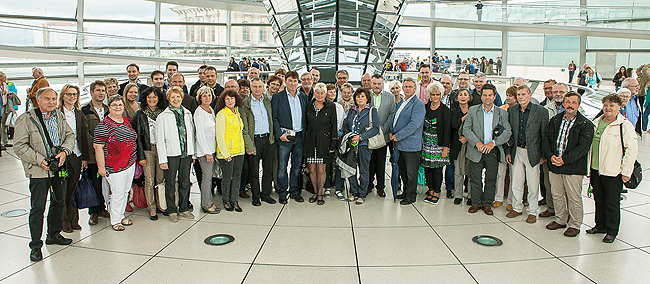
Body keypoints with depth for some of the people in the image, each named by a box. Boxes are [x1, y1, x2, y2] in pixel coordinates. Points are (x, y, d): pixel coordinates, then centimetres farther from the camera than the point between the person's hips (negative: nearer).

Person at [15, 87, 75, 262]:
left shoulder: (59, 116, 8)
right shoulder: (26, 119, -8)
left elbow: (70, 135, 10)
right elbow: (19, 147, -10)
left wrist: (65, 151, -10)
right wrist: (40, 160, -19)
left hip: (59, 168, 6)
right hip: (39, 171, -6)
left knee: (59, 202, 17)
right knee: (38, 208, -3)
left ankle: (54, 234, 35)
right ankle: (35, 245, 8)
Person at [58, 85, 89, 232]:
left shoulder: (79, 114, 9)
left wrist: (84, 157, 6)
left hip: (76, 156, 4)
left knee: (73, 189, 9)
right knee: (62, 191, 2)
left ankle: (73, 220, 19)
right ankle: (64, 222, 14)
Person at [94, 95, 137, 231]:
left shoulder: (126, 120, 10)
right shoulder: (103, 125, -11)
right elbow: (98, 147, -13)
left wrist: (135, 158, 18)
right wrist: (101, 167, -16)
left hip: (130, 163, 7)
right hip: (115, 166, -7)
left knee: (126, 191, 14)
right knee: (118, 193, -2)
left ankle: (121, 215, 30)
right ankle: (115, 221, 13)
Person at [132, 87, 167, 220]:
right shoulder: (140, 114, 0)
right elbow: (137, 136, -1)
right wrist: (141, 155, -6)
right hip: (148, 150, -2)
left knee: (160, 179, 6)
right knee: (149, 181, -1)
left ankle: (160, 205, 20)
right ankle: (151, 209, 8)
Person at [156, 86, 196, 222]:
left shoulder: (187, 114, 10)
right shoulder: (163, 116, -2)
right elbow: (160, 139, -5)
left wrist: (193, 153, 9)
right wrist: (162, 159, -10)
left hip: (186, 154, 4)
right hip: (171, 154, -3)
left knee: (185, 183, 10)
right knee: (170, 184, 5)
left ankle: (184, 208, 24)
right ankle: (172, 211, 18)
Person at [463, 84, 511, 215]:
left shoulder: (502, 113, 4)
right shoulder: (473, 110, 3)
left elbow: (507, 132, -1)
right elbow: (466, 129, -1)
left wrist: (493, 142, -15)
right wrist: (477, 143, -14)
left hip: (493, 151, 1)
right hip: (476, 151, 0)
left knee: (491, 179, 8)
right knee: (475, 178, 6)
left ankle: (487, 203, 22)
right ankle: (476, 202, 21)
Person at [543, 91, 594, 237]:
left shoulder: (585, 125, -5)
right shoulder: (555, 120, 10)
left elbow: (582, 147, -13)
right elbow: (546, 139, 9)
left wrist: (564, 159, -19)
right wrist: (551, 156, -8)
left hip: (573, 168, -4)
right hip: (554, 165, 4)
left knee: (574, 198, 2)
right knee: (557, 195, 14)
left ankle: (574, 225, 18)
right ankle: (560, 220, 31)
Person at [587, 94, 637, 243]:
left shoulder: (625, 126, -8)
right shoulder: (596, 123, 9)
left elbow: (632, 149, -10)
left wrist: (626, 172, -12)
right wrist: (589, 167, 15)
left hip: (613, 172, -5)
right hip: (596, 169, 5)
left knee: (612, 202, 3)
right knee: (599, 200, 14)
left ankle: (612, 231, 17)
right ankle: (600, 225, 29)